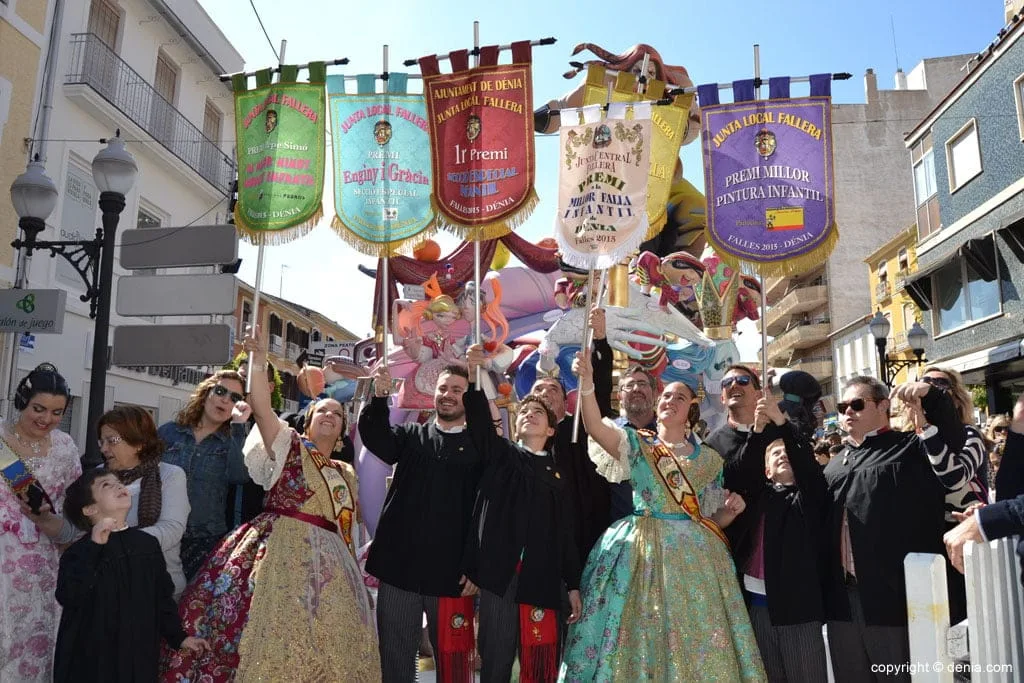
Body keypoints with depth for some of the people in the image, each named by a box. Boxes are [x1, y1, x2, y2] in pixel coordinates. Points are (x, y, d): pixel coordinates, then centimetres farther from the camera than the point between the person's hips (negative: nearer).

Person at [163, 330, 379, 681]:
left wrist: (352, 572, 15)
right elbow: (262, 411, -14)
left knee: (325, 652, 5)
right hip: (281, 554, -5)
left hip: (328, 566, 5)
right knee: (274, 642, -10)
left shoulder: (346, 474, 18)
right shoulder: (289, 446, 3)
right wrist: (258, 365, -28)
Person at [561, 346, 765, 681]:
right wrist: (587, 384, -29)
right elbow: (595, 427, -14)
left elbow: (714, 519, 18)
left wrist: (731, 508, -4)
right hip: (641, 550, -2)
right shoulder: (637, 443, 6)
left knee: (695, 636, 3)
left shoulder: (709, 459, 13)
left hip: (693, 554, 2)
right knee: (639, 632, 0)